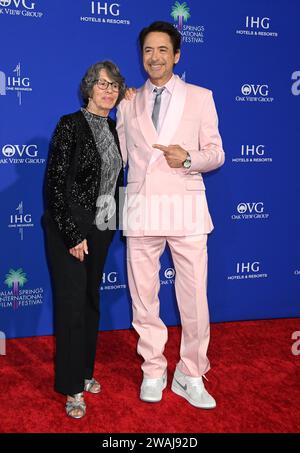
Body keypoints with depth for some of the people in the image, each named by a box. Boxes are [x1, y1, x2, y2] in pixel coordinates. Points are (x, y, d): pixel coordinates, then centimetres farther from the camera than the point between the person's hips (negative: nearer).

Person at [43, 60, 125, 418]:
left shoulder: (114, 128, 8)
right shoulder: (71, 125, -11)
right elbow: (55, 183, -15)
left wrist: (116, 222, 8)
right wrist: (73, 234, -16)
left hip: (101, 228, 6)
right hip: (69, 229, -6)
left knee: (91, 299, 14)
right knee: (72, 302, 0)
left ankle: (85, 371, 30)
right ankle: (72, 387, 13)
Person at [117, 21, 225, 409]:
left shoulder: (200, 98, 8)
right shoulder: (128, 105, 13)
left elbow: (216, 153, 6)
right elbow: (118, 158, 16)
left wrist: (188, 158, -14)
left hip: (185, 207, -2)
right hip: (141, 208, 2)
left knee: (194, 300, 0)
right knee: (143, 298, 8)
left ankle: (190, 376, 19)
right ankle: (153, 372, 26)